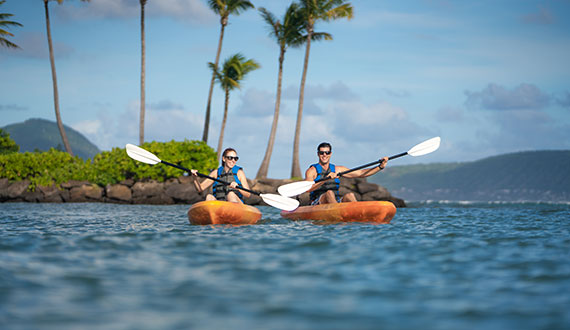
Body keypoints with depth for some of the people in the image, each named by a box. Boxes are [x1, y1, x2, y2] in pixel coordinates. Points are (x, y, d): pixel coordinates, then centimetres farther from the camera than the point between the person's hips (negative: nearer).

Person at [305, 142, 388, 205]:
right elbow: (308, 189, -17)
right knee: (329, 193, -33)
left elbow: (361, 173, 14)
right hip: (317, 203, -4)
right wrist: (326, 179, -29)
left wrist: (380, 167, 3)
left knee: (349, 195, -25)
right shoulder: (312, 171, 3)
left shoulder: (337, 169, 18)